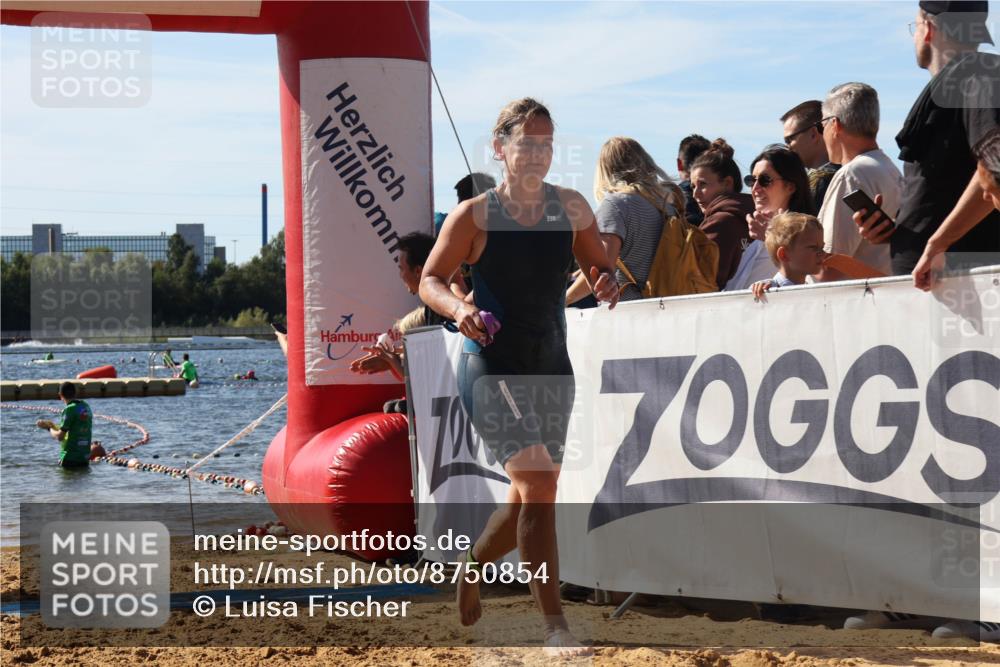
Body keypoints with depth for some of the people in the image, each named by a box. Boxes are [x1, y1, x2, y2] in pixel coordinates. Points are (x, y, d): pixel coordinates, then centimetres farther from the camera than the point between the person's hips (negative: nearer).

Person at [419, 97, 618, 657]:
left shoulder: (572, 208, 4)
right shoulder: (475, 215, -8)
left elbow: (601, 269, 9)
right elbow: (431, 280, -3)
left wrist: (608, 284, -14)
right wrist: (459, 308, -23)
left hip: (552, 367, 6)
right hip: (492, 368, -5)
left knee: (530, 496, 14)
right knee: (539, 486, -18)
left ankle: (469, 571, 43)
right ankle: (555, 626, -16)